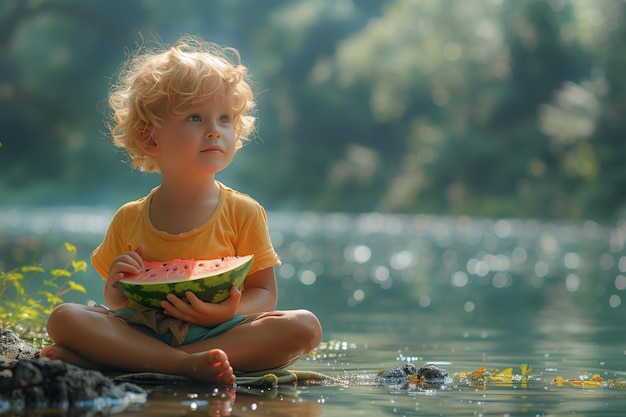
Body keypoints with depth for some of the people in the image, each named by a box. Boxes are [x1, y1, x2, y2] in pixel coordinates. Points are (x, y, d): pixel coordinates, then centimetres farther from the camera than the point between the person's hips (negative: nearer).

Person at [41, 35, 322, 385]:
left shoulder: (243, 212, 3)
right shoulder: (129, 219, 8)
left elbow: (265, 293, 2)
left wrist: (229, 311, -21)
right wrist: (117, 288, -10)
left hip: (219, 334, 0)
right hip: (141, 329, 1)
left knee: (304, 326, -26)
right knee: (64, 317, -20)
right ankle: (187, 364, -34)